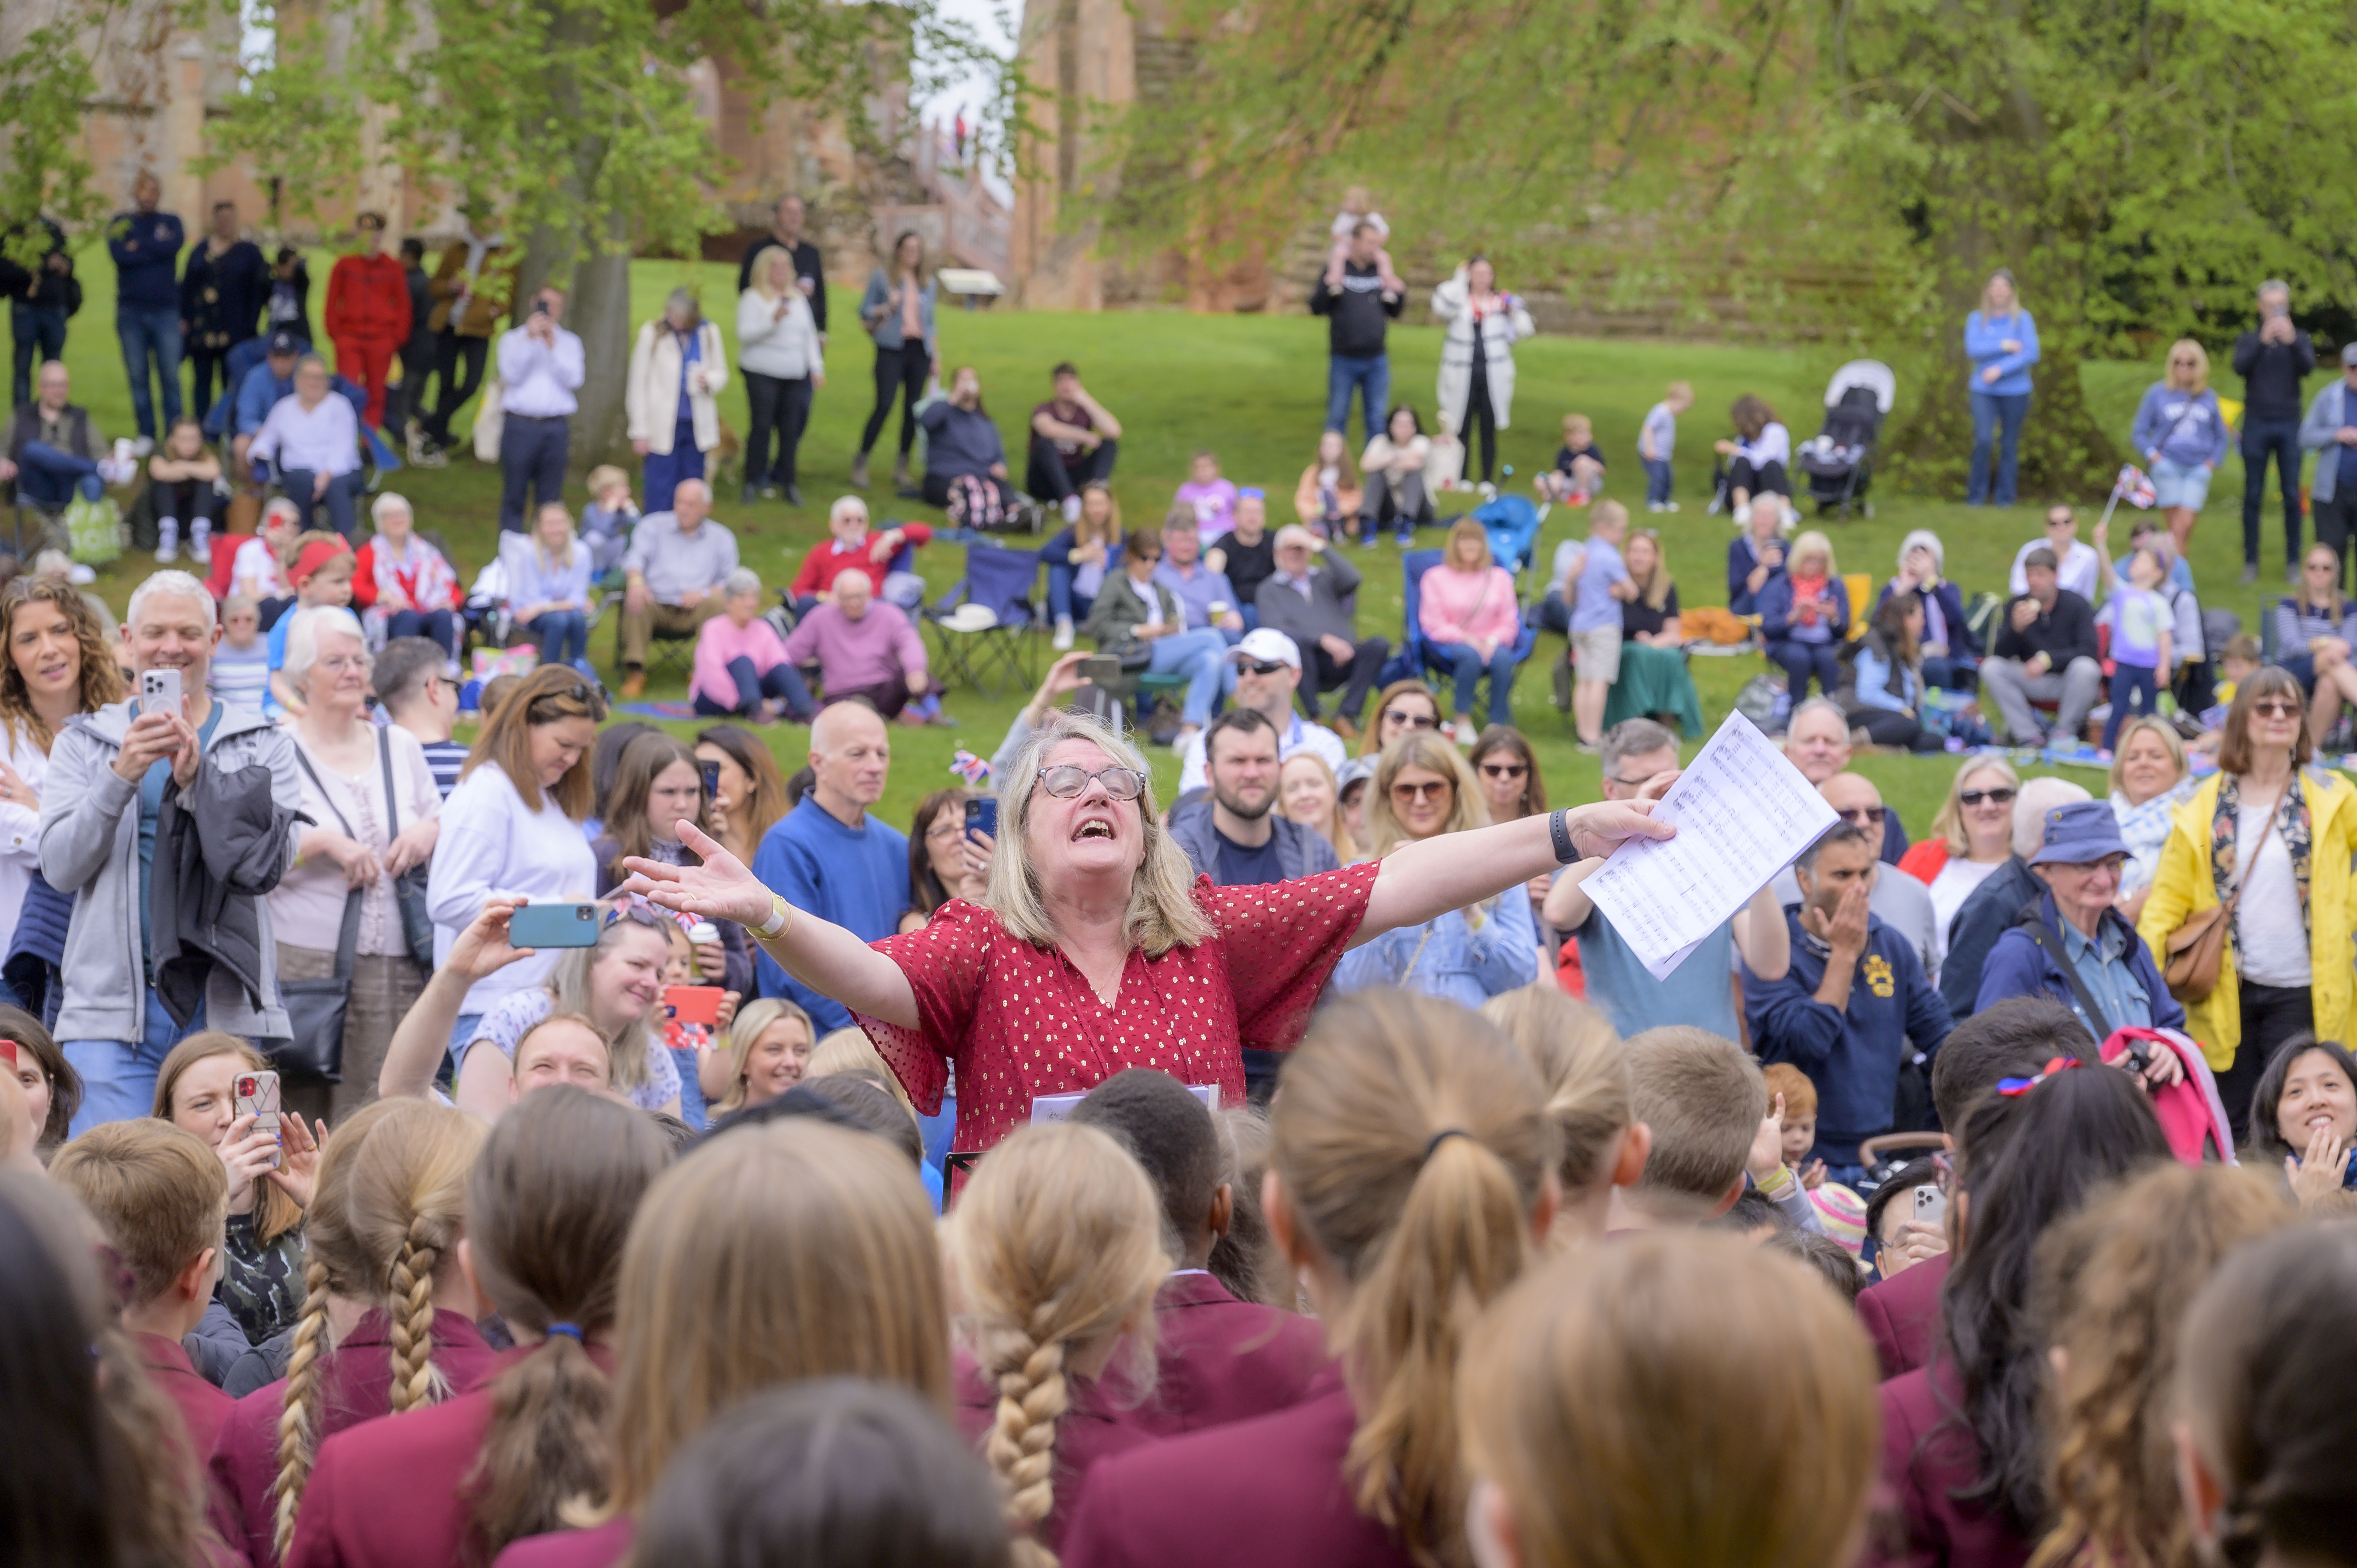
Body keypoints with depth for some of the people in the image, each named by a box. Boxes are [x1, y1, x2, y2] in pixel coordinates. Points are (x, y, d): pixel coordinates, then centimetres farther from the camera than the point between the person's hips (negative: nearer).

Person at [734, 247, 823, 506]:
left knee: (791, 429, 1)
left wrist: (817, 368, 11)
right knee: (762, 426, -8)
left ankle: (789, 482, 8)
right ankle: (752, 483, 0)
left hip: (796, 374, 5)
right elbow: (745, 334, -11)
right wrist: (773, 320, -23)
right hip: (762, 372, -5)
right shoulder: (753, 298, -1)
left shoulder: (799, 298, 16)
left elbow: (810, 335, 20)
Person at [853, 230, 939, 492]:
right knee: (884, 405, -14)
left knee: (913, 408, 0)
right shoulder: (881, 278, 6)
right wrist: (887, 308, -12)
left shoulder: (929, 284, 18)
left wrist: (937, 358, 16)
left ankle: (902, 468, 9)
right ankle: (860, 464, -7)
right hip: (892, 349, -4)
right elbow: (865, 312, 7)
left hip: (919, 351, 4)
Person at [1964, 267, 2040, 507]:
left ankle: (2005, 498, 13)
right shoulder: (1976, 319, 6)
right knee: (1983, 440, -16)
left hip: (2015, 391, 0)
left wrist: (2001, 369, -15)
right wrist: (2004, 346, -12)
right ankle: (1976, 495, -3)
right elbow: (1973, 349, -7)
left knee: (2009, 446, 3)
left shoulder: (2023, 319, 2)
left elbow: (2031, 354, -8)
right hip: (1983, 391, 0)